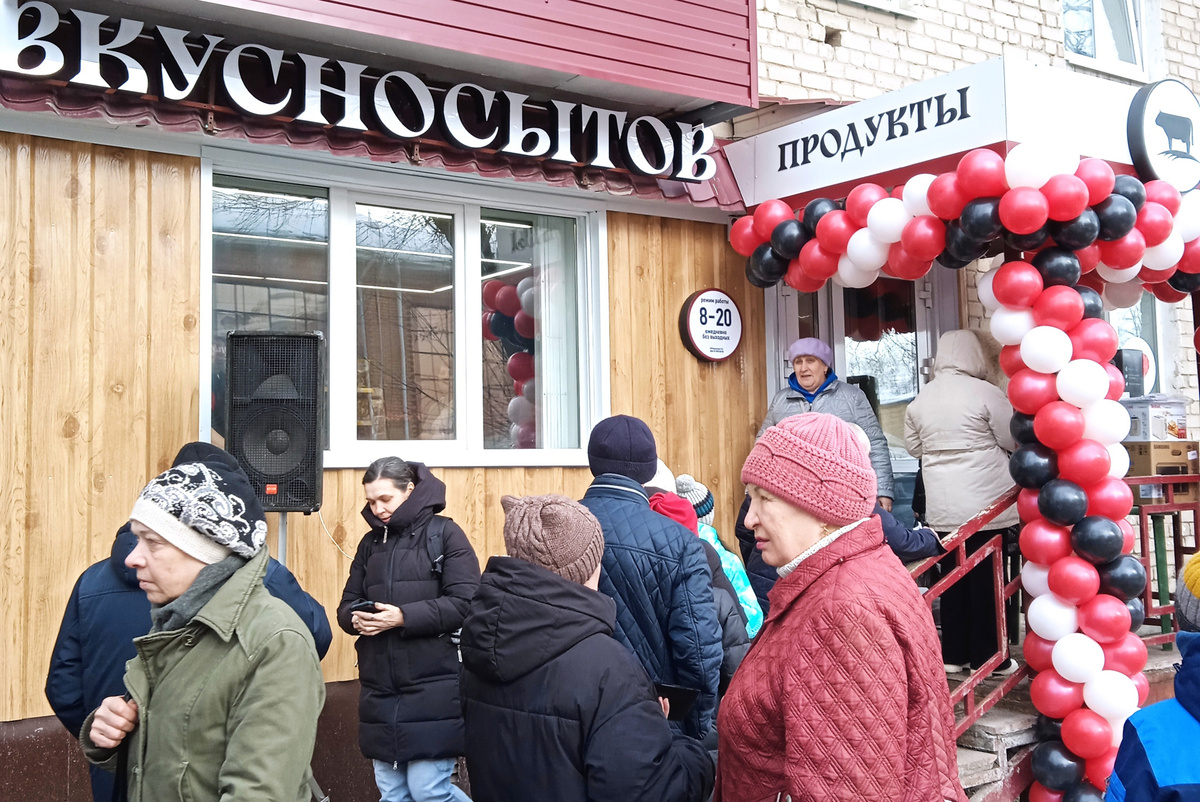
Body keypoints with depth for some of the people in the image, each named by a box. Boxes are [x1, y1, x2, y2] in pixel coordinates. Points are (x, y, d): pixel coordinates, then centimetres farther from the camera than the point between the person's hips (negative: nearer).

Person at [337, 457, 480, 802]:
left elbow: (465, 603, -12)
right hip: (380, 689, 6)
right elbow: (346, 605, 14)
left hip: (433, 688, -6)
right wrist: (356, 618, -10)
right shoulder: (370, 543, 14)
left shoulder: (444, 533, -4)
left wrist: (403, 617, -20)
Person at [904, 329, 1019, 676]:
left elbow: (914, 446, 14)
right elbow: (1013, 442, -3)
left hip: (942, 506, 5)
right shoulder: (985, 393, -10)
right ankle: (986, 656, 11)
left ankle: (953, 654, 17)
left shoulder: (920, 399, 4)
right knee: (986, 577, 4)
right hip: (984, 502, -4)